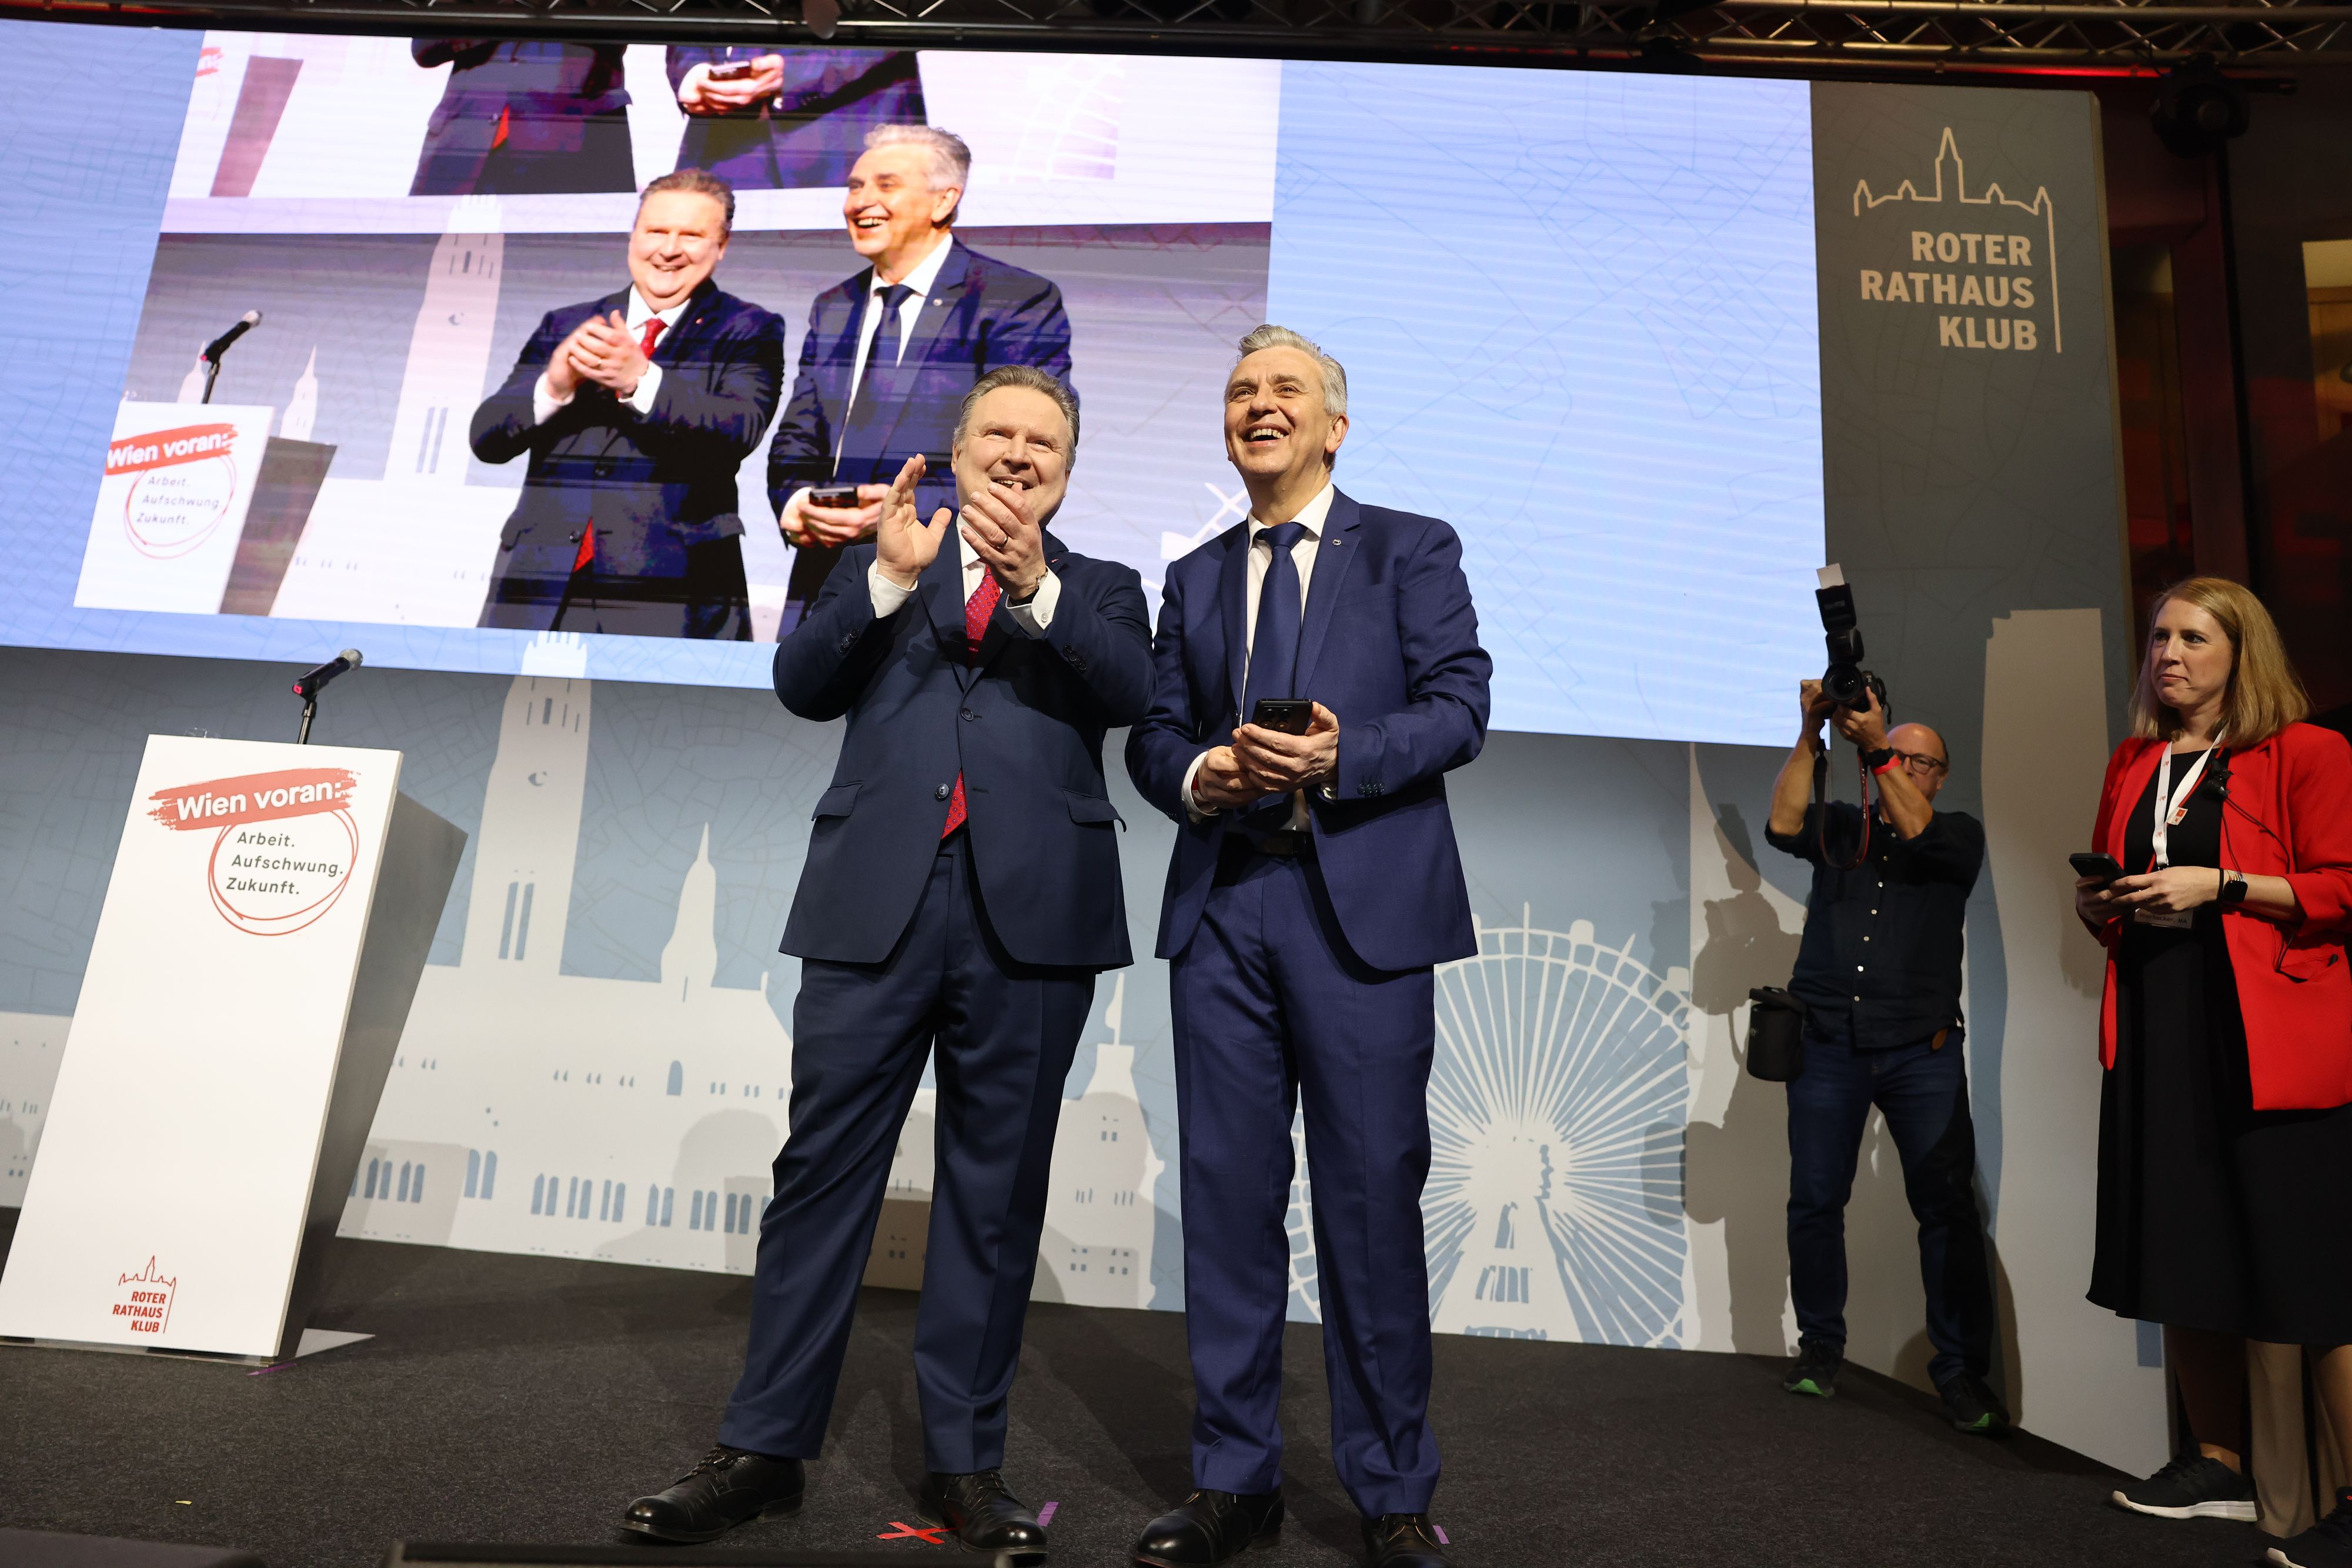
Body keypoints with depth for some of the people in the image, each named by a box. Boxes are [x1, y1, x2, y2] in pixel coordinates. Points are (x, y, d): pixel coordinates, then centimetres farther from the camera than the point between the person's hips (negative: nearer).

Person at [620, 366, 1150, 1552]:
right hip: (878, 902, 1)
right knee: (821, 1172, 4)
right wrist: (892, 577, -10)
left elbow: (1133, 689, -4)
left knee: (995, 1193, 7)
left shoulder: (1099, 590, 16)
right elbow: (802, 684, 3)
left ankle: (966, 1462, 19)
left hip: (1031, 916, 0)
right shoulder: (882, 567, 18)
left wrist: (1034, 583, -18)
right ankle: (765, 1446, 17)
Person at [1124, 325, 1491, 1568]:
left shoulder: (1411, 552, 9)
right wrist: (1200, 774, -9)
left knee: (1373, 1197, 1)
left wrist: (1342, 757, -18)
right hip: (1221, 905, 4)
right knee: (1227, 1195, 7)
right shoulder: (1194, 579, 19)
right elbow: (1151, 733, 14)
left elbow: (1459, 703, -2)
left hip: (1363, 907, -3)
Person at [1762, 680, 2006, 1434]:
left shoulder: (1959, 835, 12)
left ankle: (1962, 1373, 4)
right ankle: (1819, 1347, 17)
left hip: (1921, 1052, -1)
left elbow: (1919, 834, -10)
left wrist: (1876, 745, -15)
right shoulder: (1840, 827, 14)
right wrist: (1809, 736, -10)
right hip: (1827, 1045, 1)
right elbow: (1783, 825, -5)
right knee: (1815, 1201, 2)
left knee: (1947, 1207, -6)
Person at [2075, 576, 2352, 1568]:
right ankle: (2219, 1468, 22)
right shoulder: (2131, 768, 17)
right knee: (2182, 1260, 10)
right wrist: (2094, 902, 3)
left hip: (2272, 1035, -6)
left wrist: (2221, 885, -16)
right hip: (2154, 1031, 6)